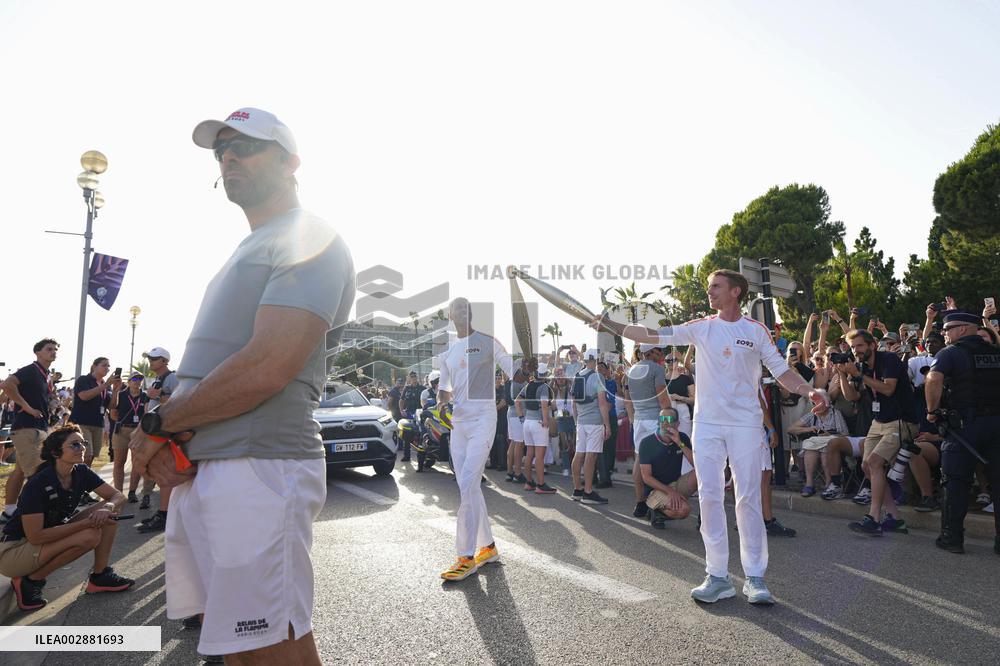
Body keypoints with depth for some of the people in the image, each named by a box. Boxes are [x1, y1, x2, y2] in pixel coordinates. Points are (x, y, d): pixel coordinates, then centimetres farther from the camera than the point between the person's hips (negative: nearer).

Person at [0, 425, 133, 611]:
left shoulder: (81, 472, -6)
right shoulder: (38, 484, -26)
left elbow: (118, 496, -4)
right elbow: (35, 536, -27)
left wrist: (106, 509, -27)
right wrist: (86, 523, -29)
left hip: (52, 536, 7)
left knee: (109, 509, -9)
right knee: (89, 536, -29)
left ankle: (100, 575, -2)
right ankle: (29, 581, -10)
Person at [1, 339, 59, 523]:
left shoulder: (45, 375, 17)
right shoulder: (30, 370, -11)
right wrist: (27, 408, -22)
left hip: (38, 428, 10)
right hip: (27, 428, -10)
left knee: (20, 471, 13)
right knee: (35, 475, -13)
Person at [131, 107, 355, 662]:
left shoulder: (309, 241, -8)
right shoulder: (250, 250, 23)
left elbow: (266, 369, -21)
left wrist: (158, 426, -8)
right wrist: (171, 436, 1)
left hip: (258, 470, -9)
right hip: (197, 470, 10)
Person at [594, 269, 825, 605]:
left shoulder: (757, 331, 3)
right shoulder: (701, 327, 6)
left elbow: (782, 371, 5)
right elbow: (653, 336, 0)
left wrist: (809, 390, -14)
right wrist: (611, 325, -9)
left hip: (745, 424, -2)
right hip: (707, 423, 2)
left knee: (748, 498, -2)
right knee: (709, 496, 1)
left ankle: (755, 577, 10)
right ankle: (717, 576, 10)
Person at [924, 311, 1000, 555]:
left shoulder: (950, 353, -5)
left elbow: (933, 379, -22)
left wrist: (932, 410, -11)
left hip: (965, 423, -5)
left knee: (956, 480, 4)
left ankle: (952, 537, 8)